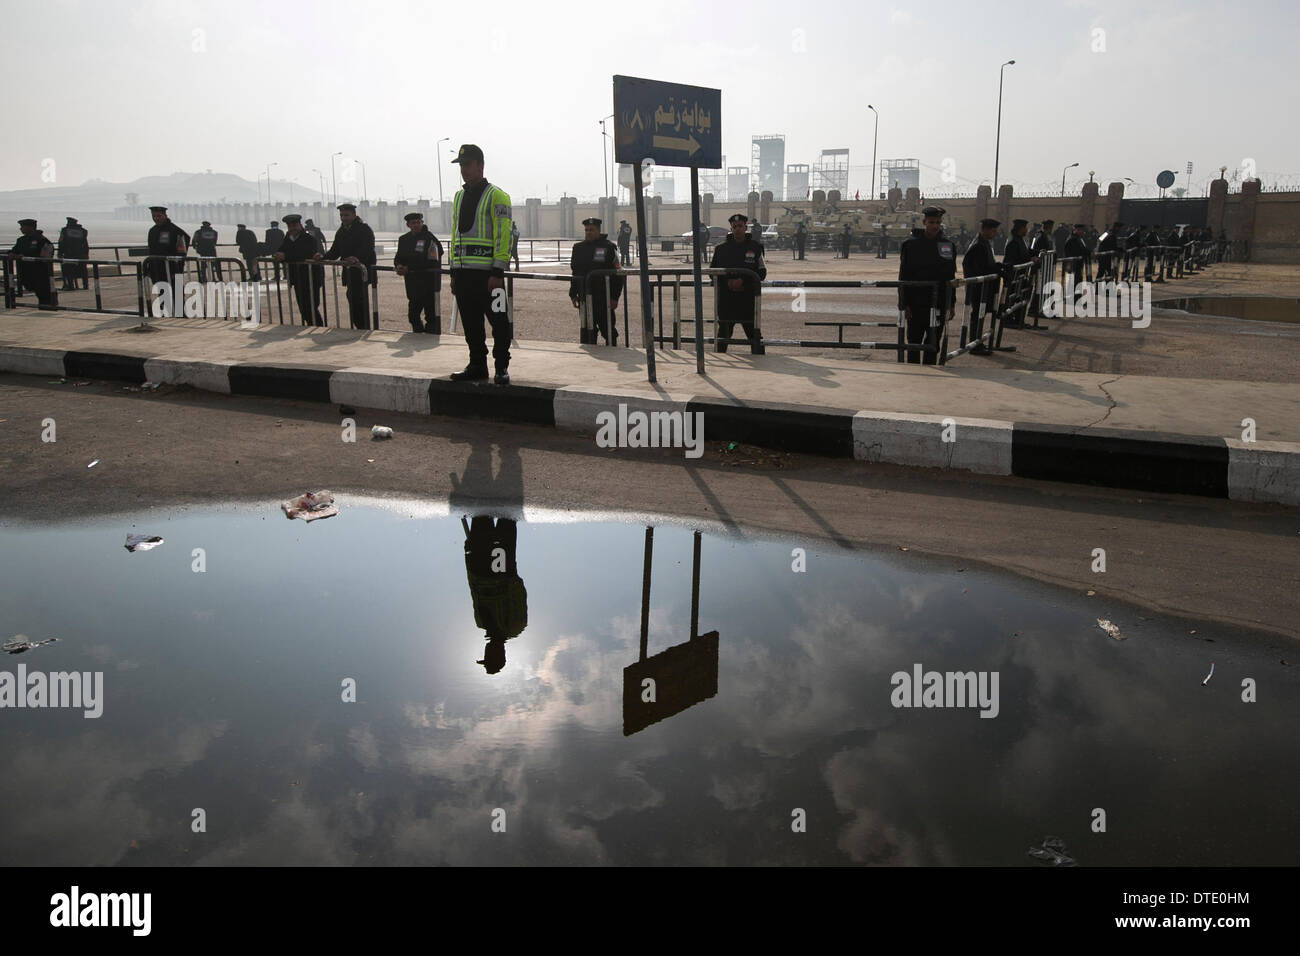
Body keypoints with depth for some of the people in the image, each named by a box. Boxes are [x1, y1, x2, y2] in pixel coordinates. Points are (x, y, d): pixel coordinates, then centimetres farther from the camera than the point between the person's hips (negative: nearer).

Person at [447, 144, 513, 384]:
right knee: (470, 323, 10)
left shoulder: (496, 196, -5)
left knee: (499, 322, -1)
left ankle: (501, 368, 8)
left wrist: (497, 273, -17)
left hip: (487, 272, -7)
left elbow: (503, 236, -11)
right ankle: (477, 366, 21)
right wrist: (453, 272, 16)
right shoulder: (459, 197, 17)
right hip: (463, 272, 7)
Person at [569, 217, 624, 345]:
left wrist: (614, 297, -10)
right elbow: (575, 273, 17)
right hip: (584, 298, 4)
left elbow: (617, 275, -5)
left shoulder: (608, 248, -3)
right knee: (587, 331, 8)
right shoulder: (578, 248, 11)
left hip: (604, 298, -4)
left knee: (608, 330, 3)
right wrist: (573, 295, 10)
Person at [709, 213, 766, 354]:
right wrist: (727, 281, -6)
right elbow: (712, 271, 9)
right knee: (723, 333, 9)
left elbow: (762, 272, 0)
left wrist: (743, 280, -12)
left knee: (754, 332, -2)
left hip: (749, 300, -2)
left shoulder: (755, 248, 3)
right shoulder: (721, 248, 7)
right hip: (726, 299, 2)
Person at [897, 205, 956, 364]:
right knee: (914, 341, 3)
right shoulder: (910, 244, -3)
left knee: (934, 344, 8)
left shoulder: (948, 245, 8)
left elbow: (951, 277, 13)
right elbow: (903, 277, -4)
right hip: (917, 303, -3)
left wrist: (951, 304, 11)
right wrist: (904, 304, -10)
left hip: (939, 303, 3)